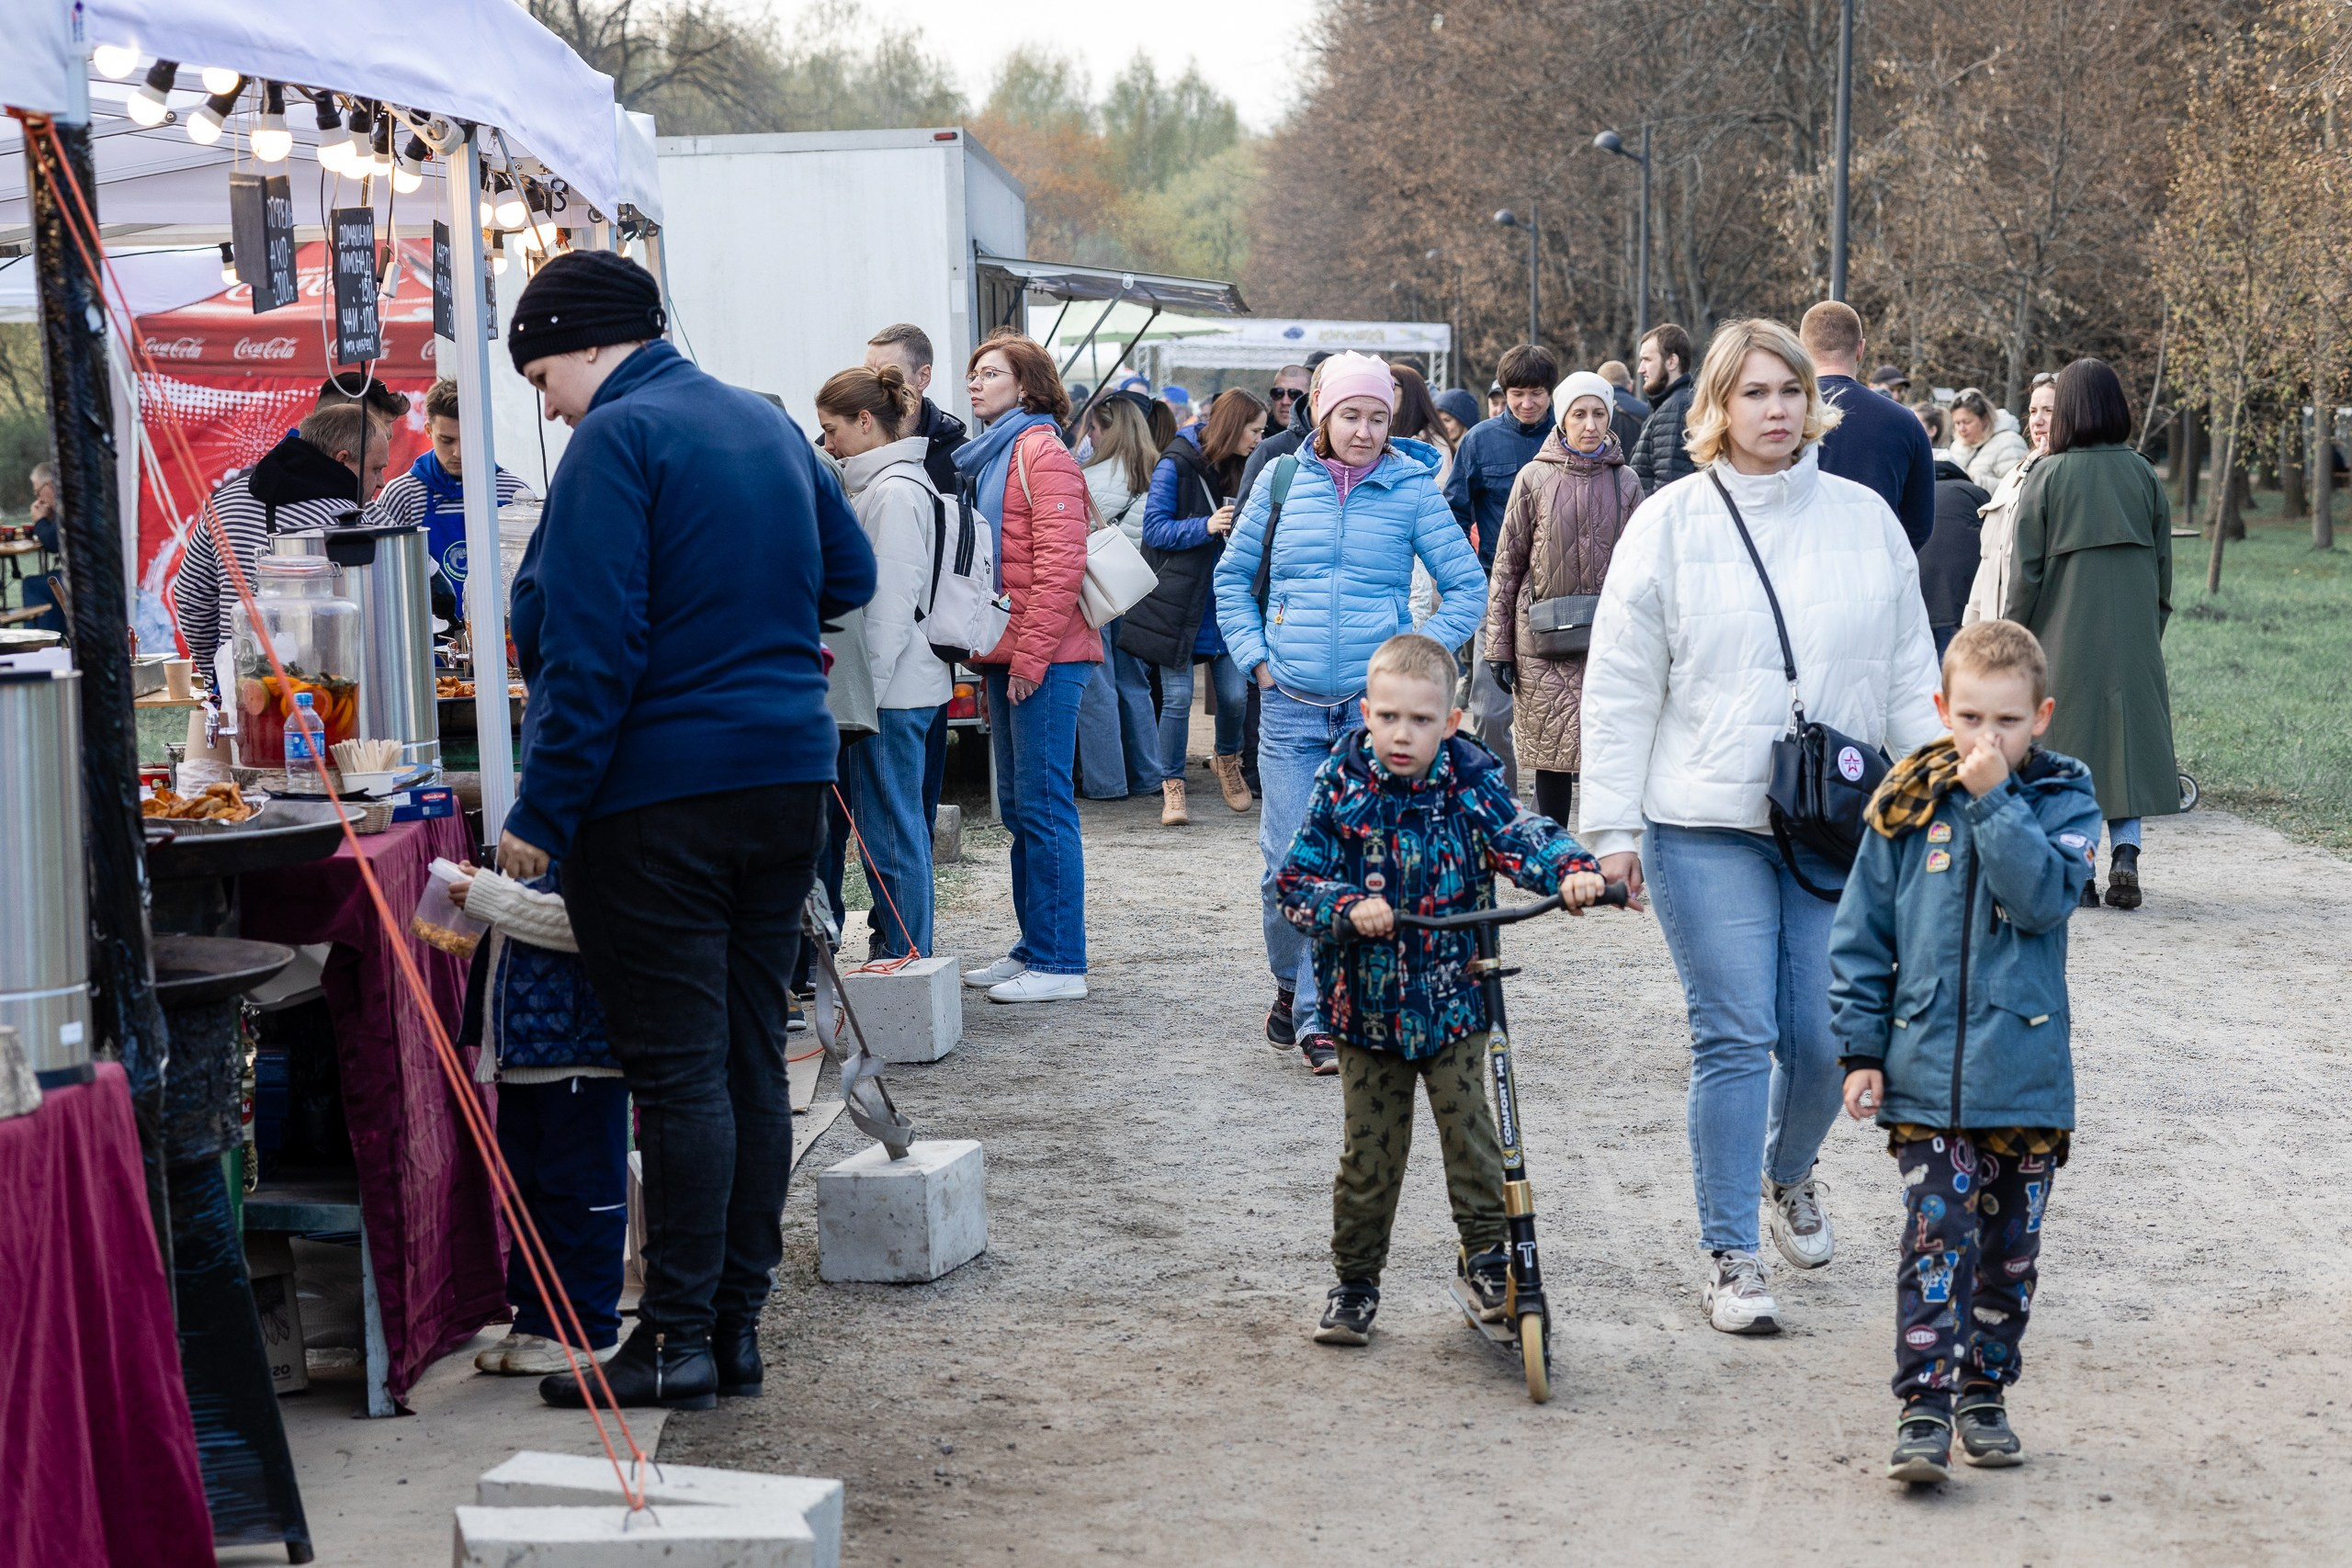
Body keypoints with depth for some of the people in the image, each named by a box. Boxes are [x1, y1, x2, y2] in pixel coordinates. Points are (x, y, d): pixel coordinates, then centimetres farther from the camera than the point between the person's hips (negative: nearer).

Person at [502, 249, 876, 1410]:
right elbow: (849, 575, 24)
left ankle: (677, 1339, 1)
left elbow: (589, 648, -18)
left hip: (656, 796, -8)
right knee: (750, 1055, 11)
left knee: (676, 1071, -4)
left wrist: (541, 814, -14)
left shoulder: (619, 439, -12)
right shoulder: (768, 424, 12)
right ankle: (737, 1320, 17)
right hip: (789, 779, 8)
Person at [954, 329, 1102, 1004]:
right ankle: (1034, 948, 22)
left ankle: (1059, 962, -3)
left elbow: (1060, 564, -17)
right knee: (1017, 807, 13)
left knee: (1043, 804, -7)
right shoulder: (988, 455, 18)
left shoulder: (1042, 453, -10)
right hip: (1007, 657, 10)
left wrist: (1030, 656, -18)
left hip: (1044, 659, -10)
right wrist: (990, 655, 13)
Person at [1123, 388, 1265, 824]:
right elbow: (1154, 528, -11)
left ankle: (1227, 759, 29)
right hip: (1179, 603, -5)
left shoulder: (1240, 469, 10)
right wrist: (1206, 526, -22)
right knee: (1178, 698, -3)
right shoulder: (1177, 465, -8)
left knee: (1235, 693, 0)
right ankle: (1172, 787, 8)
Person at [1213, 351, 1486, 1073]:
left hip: (1375, 708, -1)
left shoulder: (1413, 490, 0)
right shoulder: (1284, 482, 5)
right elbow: (1232, 575, 16)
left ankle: (1325, 1017, 9)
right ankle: (1290, 983, 21)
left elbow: (1468, 588, 6)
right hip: (1290, 708, 1)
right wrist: (1254, 656, 6)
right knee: (1288, 864, -2)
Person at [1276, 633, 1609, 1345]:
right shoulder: (1341, 787, -6)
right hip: (1366, 1003, 0)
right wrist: (1349, 908, -26)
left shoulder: (1468, 785, -6)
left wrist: (1570, 870, -40)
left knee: (1469, 1129, -6)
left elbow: (1519, 834, -19)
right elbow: (1295, 881, -7)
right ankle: (1354, 1281, 20)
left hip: (1453, 999, 0)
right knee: (1370, 1150, 5)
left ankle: (1486, 1256, 12)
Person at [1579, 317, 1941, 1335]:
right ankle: (1730, 1258, 6)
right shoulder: (1668, 525, 1)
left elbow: (1910, 679, 13)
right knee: (1734, 1039, -4)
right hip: (1706, 829, -2)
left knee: (1823, 1037, 3)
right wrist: (1612, 828, -3)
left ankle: (1789, 1171, 36)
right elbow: (1621, 688, 1)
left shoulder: (1866, 522, 8)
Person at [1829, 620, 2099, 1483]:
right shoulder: (1908, 806, 2)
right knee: (1936, 1237, -8)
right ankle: (1924, 1409, -6)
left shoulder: (2064, 799, 0)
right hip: (1926, 1077, 0)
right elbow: (1860, 931, 6)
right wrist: (1860, 1046, 2)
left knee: (2010, 1246, 11)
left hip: (2026, 1077, 1)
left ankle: (1986, 1391, 26)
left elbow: (2044, 898, -19)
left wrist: (1994, 799, -20)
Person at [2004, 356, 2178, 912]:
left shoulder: (2046, 476, -6)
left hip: (2065, 634, -2)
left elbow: (2027, 572, -6)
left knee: (2069, 744, 4)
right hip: (2132, 636, 2)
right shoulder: (2144, 475, 2)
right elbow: (2164, 567, 6)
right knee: (2125, 737, 10)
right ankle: (2125, 851, -5)